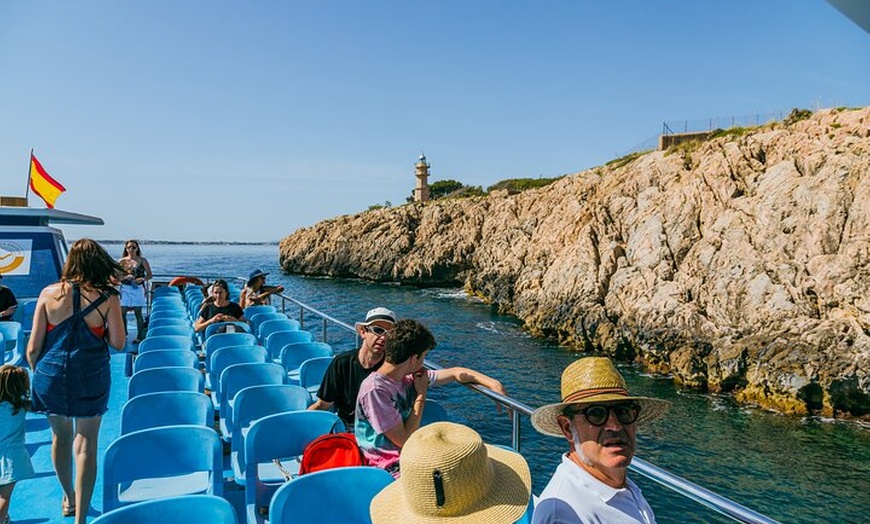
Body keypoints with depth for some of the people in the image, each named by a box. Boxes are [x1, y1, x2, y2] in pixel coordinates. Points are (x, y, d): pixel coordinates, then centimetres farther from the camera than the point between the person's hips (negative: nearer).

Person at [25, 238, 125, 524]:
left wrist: (36, 372, 15)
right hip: (90, 378, -2)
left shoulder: (49, 293, -5)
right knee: (85, 444, 6)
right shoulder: (107, 297, -10)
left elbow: (33, 346, -3)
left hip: (51, 374, 3)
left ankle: (69, 499, 42)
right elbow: (118, 343, -8)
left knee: (60, 436, 22)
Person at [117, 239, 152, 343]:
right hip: (125, 289, 2)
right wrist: (125, 277, -14)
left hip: (138, 289, -2)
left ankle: (139, 336, 9)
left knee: (138, 313, 2)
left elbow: (150, 275, 3)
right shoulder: (122, 261, 5)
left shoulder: (142, 261, 1)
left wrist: (142, 279, -16)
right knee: (122, 312, 2)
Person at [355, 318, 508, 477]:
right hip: (391, 468, -8)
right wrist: (421, 395, -11)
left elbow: (456, 373, 15)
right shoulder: (375, 390, -20)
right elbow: (405, 441, -17)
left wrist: (494, 384, 8)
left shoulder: (408, 377, 4)